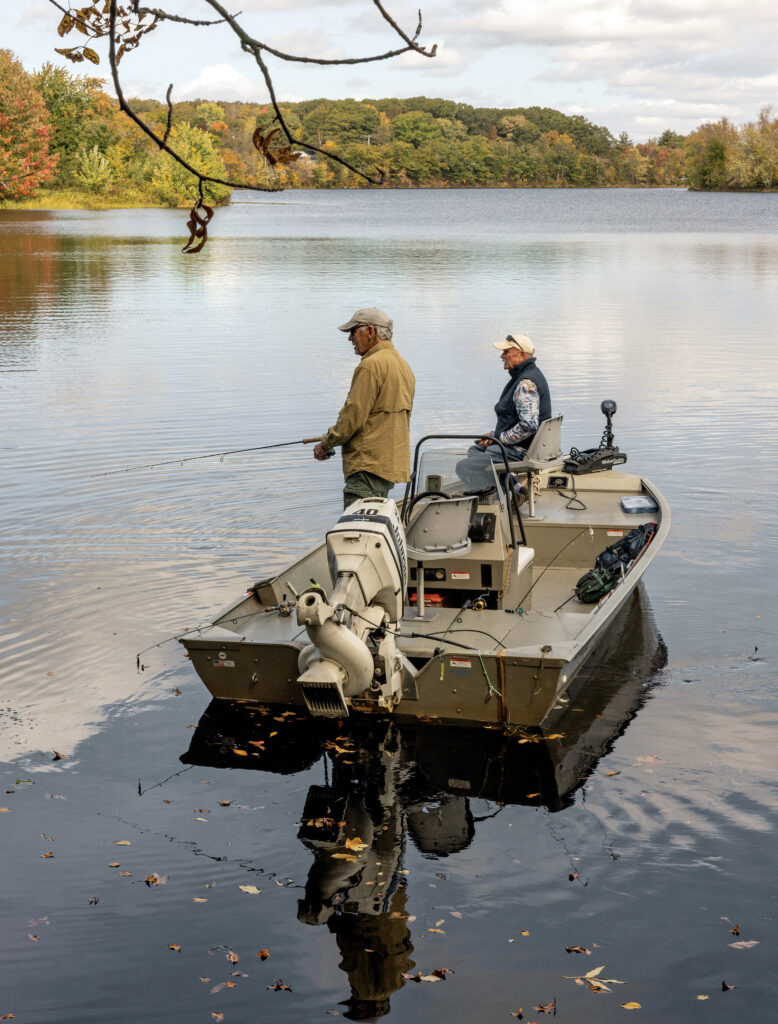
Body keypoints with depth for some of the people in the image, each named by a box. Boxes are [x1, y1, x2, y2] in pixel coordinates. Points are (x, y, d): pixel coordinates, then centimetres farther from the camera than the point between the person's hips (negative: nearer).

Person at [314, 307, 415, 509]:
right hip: (392, 462, 10)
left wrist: (326, 443, -3)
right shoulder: (403, 365, 18)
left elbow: (353, 416, -16)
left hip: (369, 466, -10)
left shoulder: (371, 366, -14)